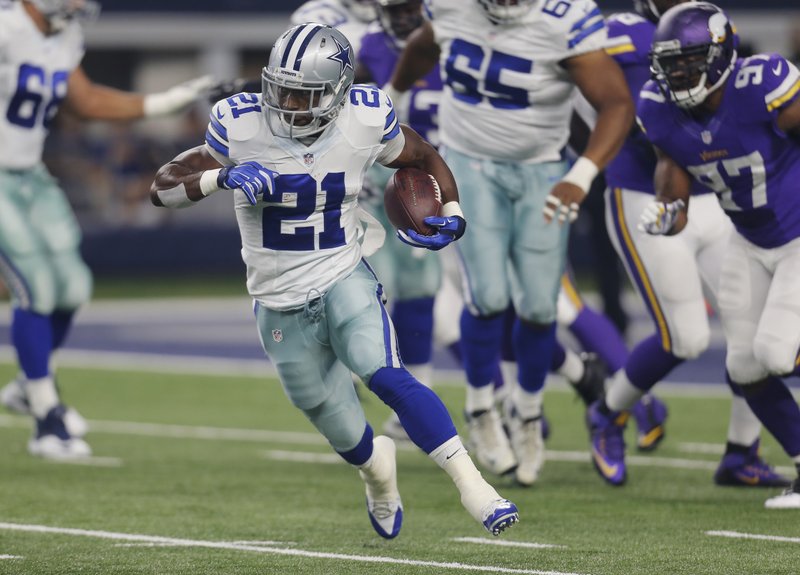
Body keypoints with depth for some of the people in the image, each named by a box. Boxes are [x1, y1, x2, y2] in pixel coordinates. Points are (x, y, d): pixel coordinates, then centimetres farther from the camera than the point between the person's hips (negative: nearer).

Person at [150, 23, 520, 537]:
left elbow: (424, 157, 9)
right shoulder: (241, 126, -15)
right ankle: (376, 468, 49)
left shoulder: (365, 122, -12)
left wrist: (452, 214, -8)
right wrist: (221, 177, -31)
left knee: (388, 377, -29)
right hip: (281, 306, 1)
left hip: (345, 281, -1)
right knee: (343, 432, 12)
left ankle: (473, 486, -27)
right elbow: (163, 187, -13)